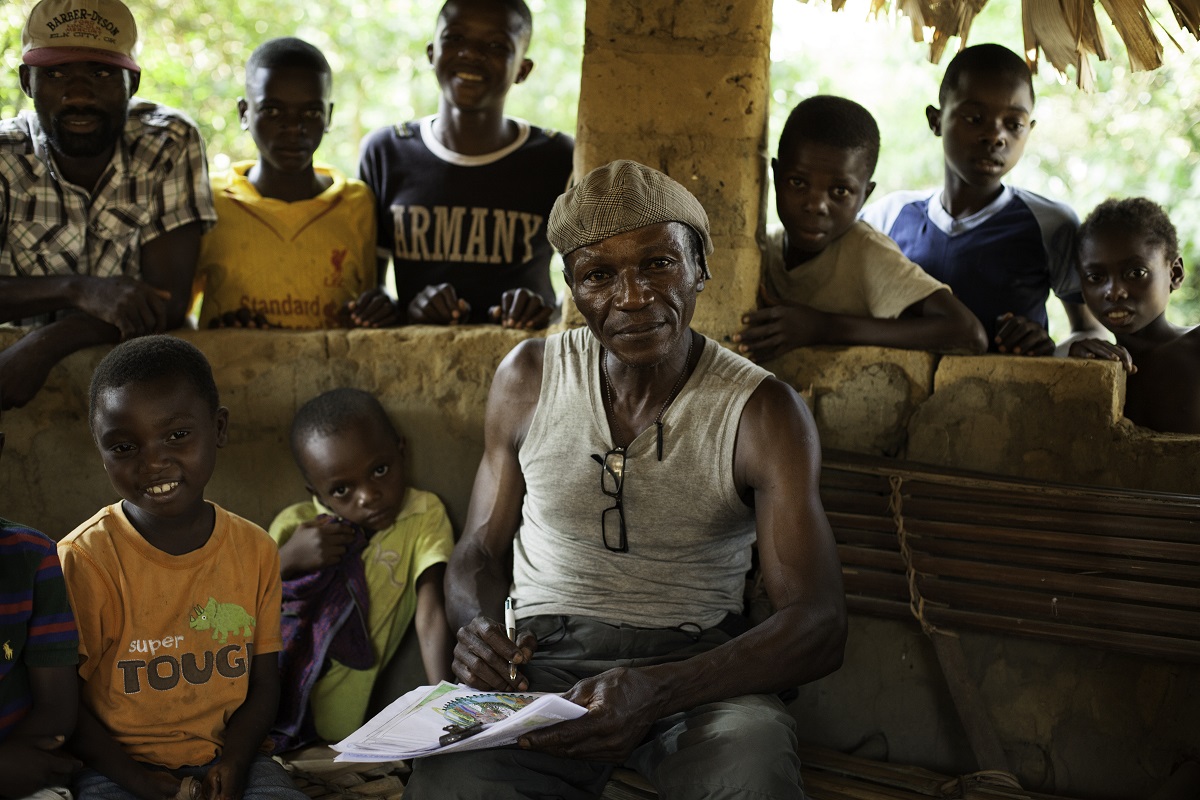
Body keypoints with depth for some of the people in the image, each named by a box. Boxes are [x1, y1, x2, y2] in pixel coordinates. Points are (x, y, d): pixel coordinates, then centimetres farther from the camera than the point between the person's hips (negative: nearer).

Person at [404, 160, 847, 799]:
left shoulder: (762, 412, -6)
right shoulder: (527, 378, 5)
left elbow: (819, 626, -13)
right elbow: (482, 547, 14)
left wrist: (655, 692, -30)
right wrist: (476, 624, -13)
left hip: (697, 667, -2)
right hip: (544, 661, 2)